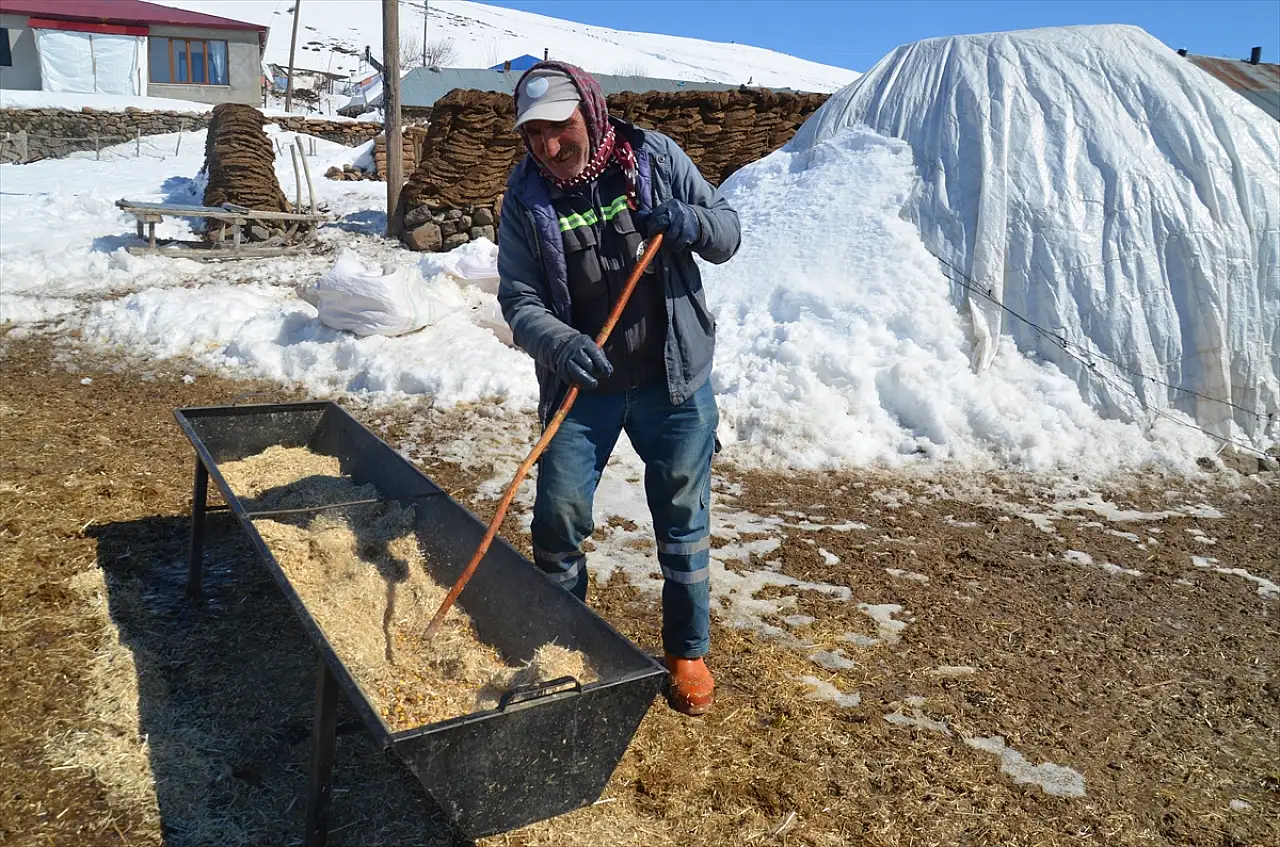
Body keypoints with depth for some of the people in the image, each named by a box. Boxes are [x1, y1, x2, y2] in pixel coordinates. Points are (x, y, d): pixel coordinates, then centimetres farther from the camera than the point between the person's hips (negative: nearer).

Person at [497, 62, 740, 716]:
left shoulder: (654, 157, -5)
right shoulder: (525, 195, -6)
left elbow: (728, 234, 1)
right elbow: (518, 298, -10)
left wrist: (692, 222, -22)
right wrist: (560, 344, -30)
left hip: (674, 380, 0)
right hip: (582, 388, 0)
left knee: (683, 520, 10)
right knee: (558, 521, 4)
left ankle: (688, 651, 30)